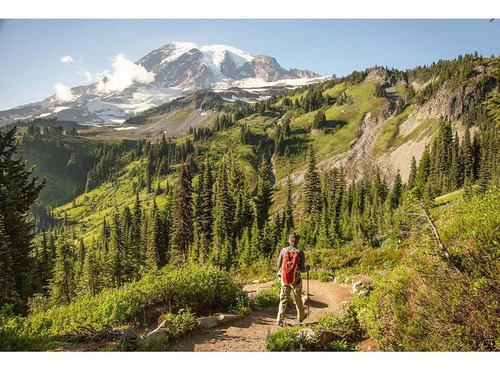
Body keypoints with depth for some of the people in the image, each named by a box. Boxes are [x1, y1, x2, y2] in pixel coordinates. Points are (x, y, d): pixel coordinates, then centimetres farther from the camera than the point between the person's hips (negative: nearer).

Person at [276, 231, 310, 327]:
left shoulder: (283, 251, -10)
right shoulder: (300, 253, -16)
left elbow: (279, 265, -1)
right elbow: (302, 269, -10)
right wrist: (307, 268, 12)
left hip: (284, 279, 1)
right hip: (295, 280, -1)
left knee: (283, 300, 11)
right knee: (298, 299, 19)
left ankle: (280, 321, 9)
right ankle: (300, 317, 39)